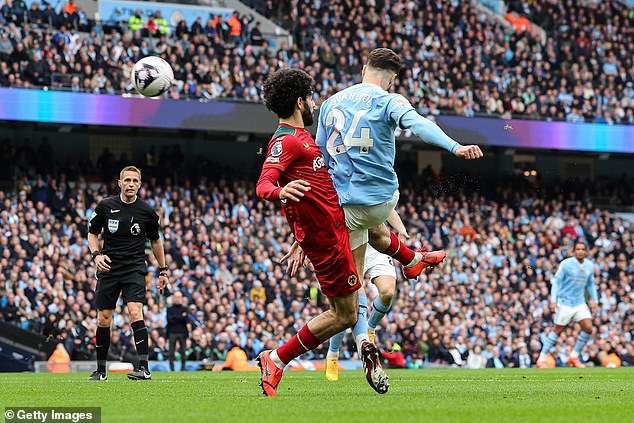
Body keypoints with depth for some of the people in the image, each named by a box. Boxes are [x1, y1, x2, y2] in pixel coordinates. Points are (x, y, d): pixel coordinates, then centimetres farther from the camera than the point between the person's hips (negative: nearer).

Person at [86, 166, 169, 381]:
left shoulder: (146, 211, -1)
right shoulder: (105, 206, 0)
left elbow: (155, 240, 14)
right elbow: (92, 233, 11)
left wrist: (163, 271, 16)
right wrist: (96, 254, -7)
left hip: (134, 268, -2)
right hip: (108, 268, 2)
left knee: (135, 313, -20)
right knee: (103, 320, 4)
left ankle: (144, 368, -22)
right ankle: (100, 370, 18)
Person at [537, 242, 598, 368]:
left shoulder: (589, 266, 6)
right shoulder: (566, 264, -10)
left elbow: (591, 284, 19)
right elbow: (556, 281, -10)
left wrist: (594, 300, 11)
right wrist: (554, 300, -18)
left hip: (580, 303, 5)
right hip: (565, 303, -5)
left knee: (588, 328, -9)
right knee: (557, 330, -2)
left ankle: (574, 357, 6)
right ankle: (542, 359, 7)